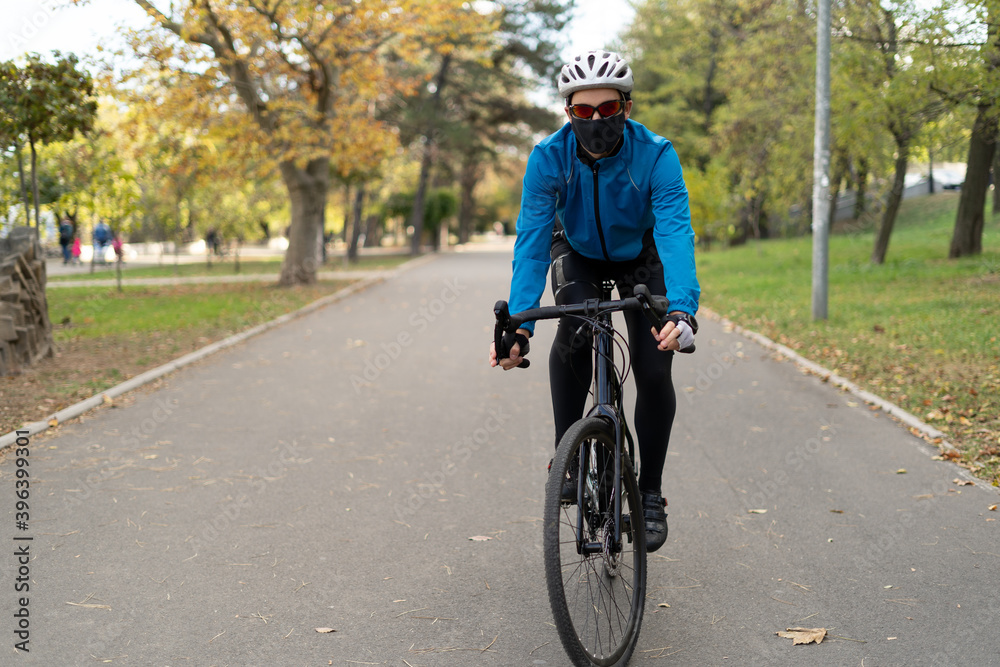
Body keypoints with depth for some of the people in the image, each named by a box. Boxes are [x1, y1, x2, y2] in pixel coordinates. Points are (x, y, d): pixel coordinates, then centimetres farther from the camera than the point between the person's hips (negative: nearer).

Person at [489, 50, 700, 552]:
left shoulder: (655, 155, -33)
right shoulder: (549, 156, -29)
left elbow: (676, 234, -43)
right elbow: (531, 240, -33)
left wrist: (682, 309, -60)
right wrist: (518, 324, -45)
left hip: (640, 256, 0)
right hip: (577, 253, 1)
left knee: (653, 369, -13)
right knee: (573, 331, -29)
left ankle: (650, 493, 5)